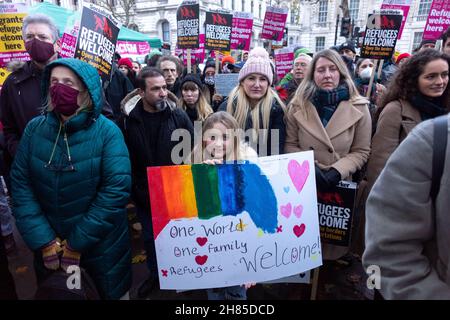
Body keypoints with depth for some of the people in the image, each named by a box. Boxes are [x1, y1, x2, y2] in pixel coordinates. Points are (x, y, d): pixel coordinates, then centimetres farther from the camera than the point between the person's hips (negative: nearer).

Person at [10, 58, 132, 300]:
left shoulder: (107, 131, -15)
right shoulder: (34, 128, -4)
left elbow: (116, 189, -20)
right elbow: (20, 184, -5)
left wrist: (76, 244, -17)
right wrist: (44, 241, -12)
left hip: (101, 247, -2)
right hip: (49, 248, 3)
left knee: (110, 292, 19)